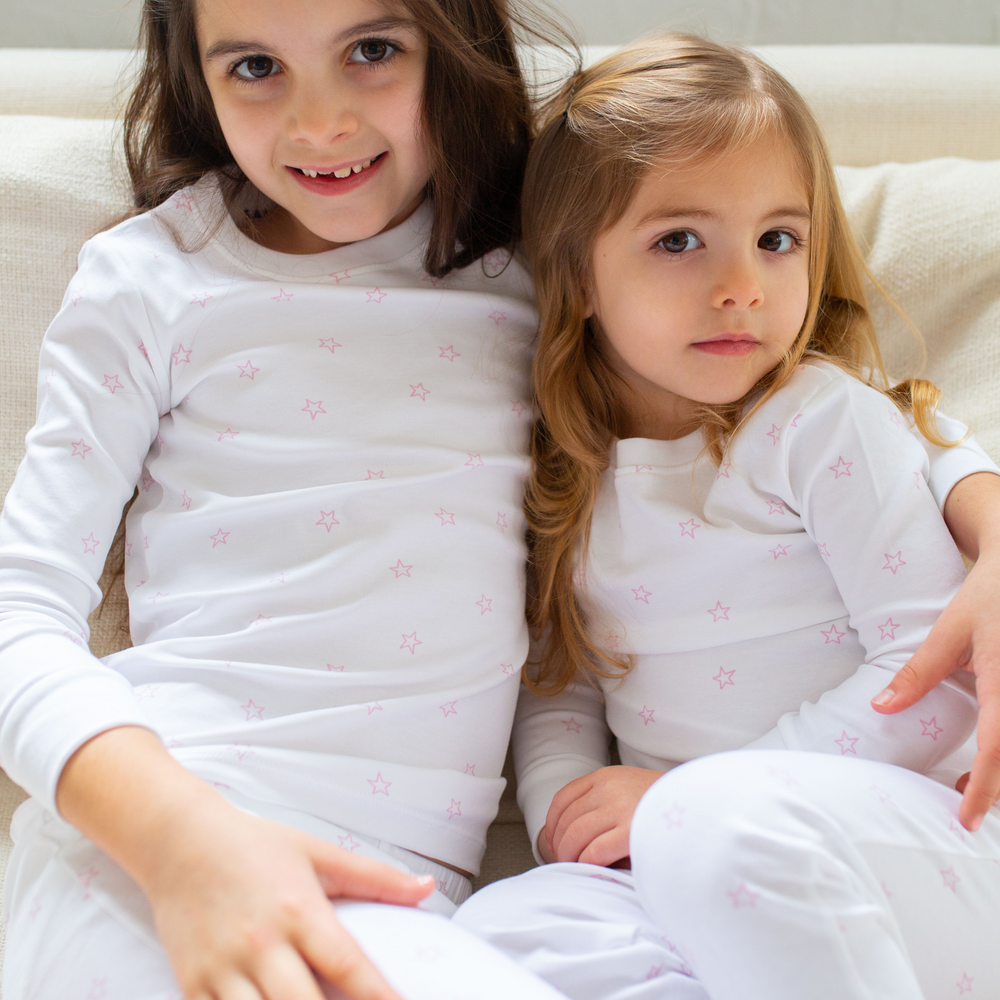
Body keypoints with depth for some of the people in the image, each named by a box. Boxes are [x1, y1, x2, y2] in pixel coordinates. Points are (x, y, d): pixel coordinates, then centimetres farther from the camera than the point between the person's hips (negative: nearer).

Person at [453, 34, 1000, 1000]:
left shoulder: (825, 422, -5)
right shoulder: (571, 471, 10)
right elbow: (558, 683, 14)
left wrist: (692, 795, -13)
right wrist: (566, 808, -8)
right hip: (681, 861, 5)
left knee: (722, 827, -38)